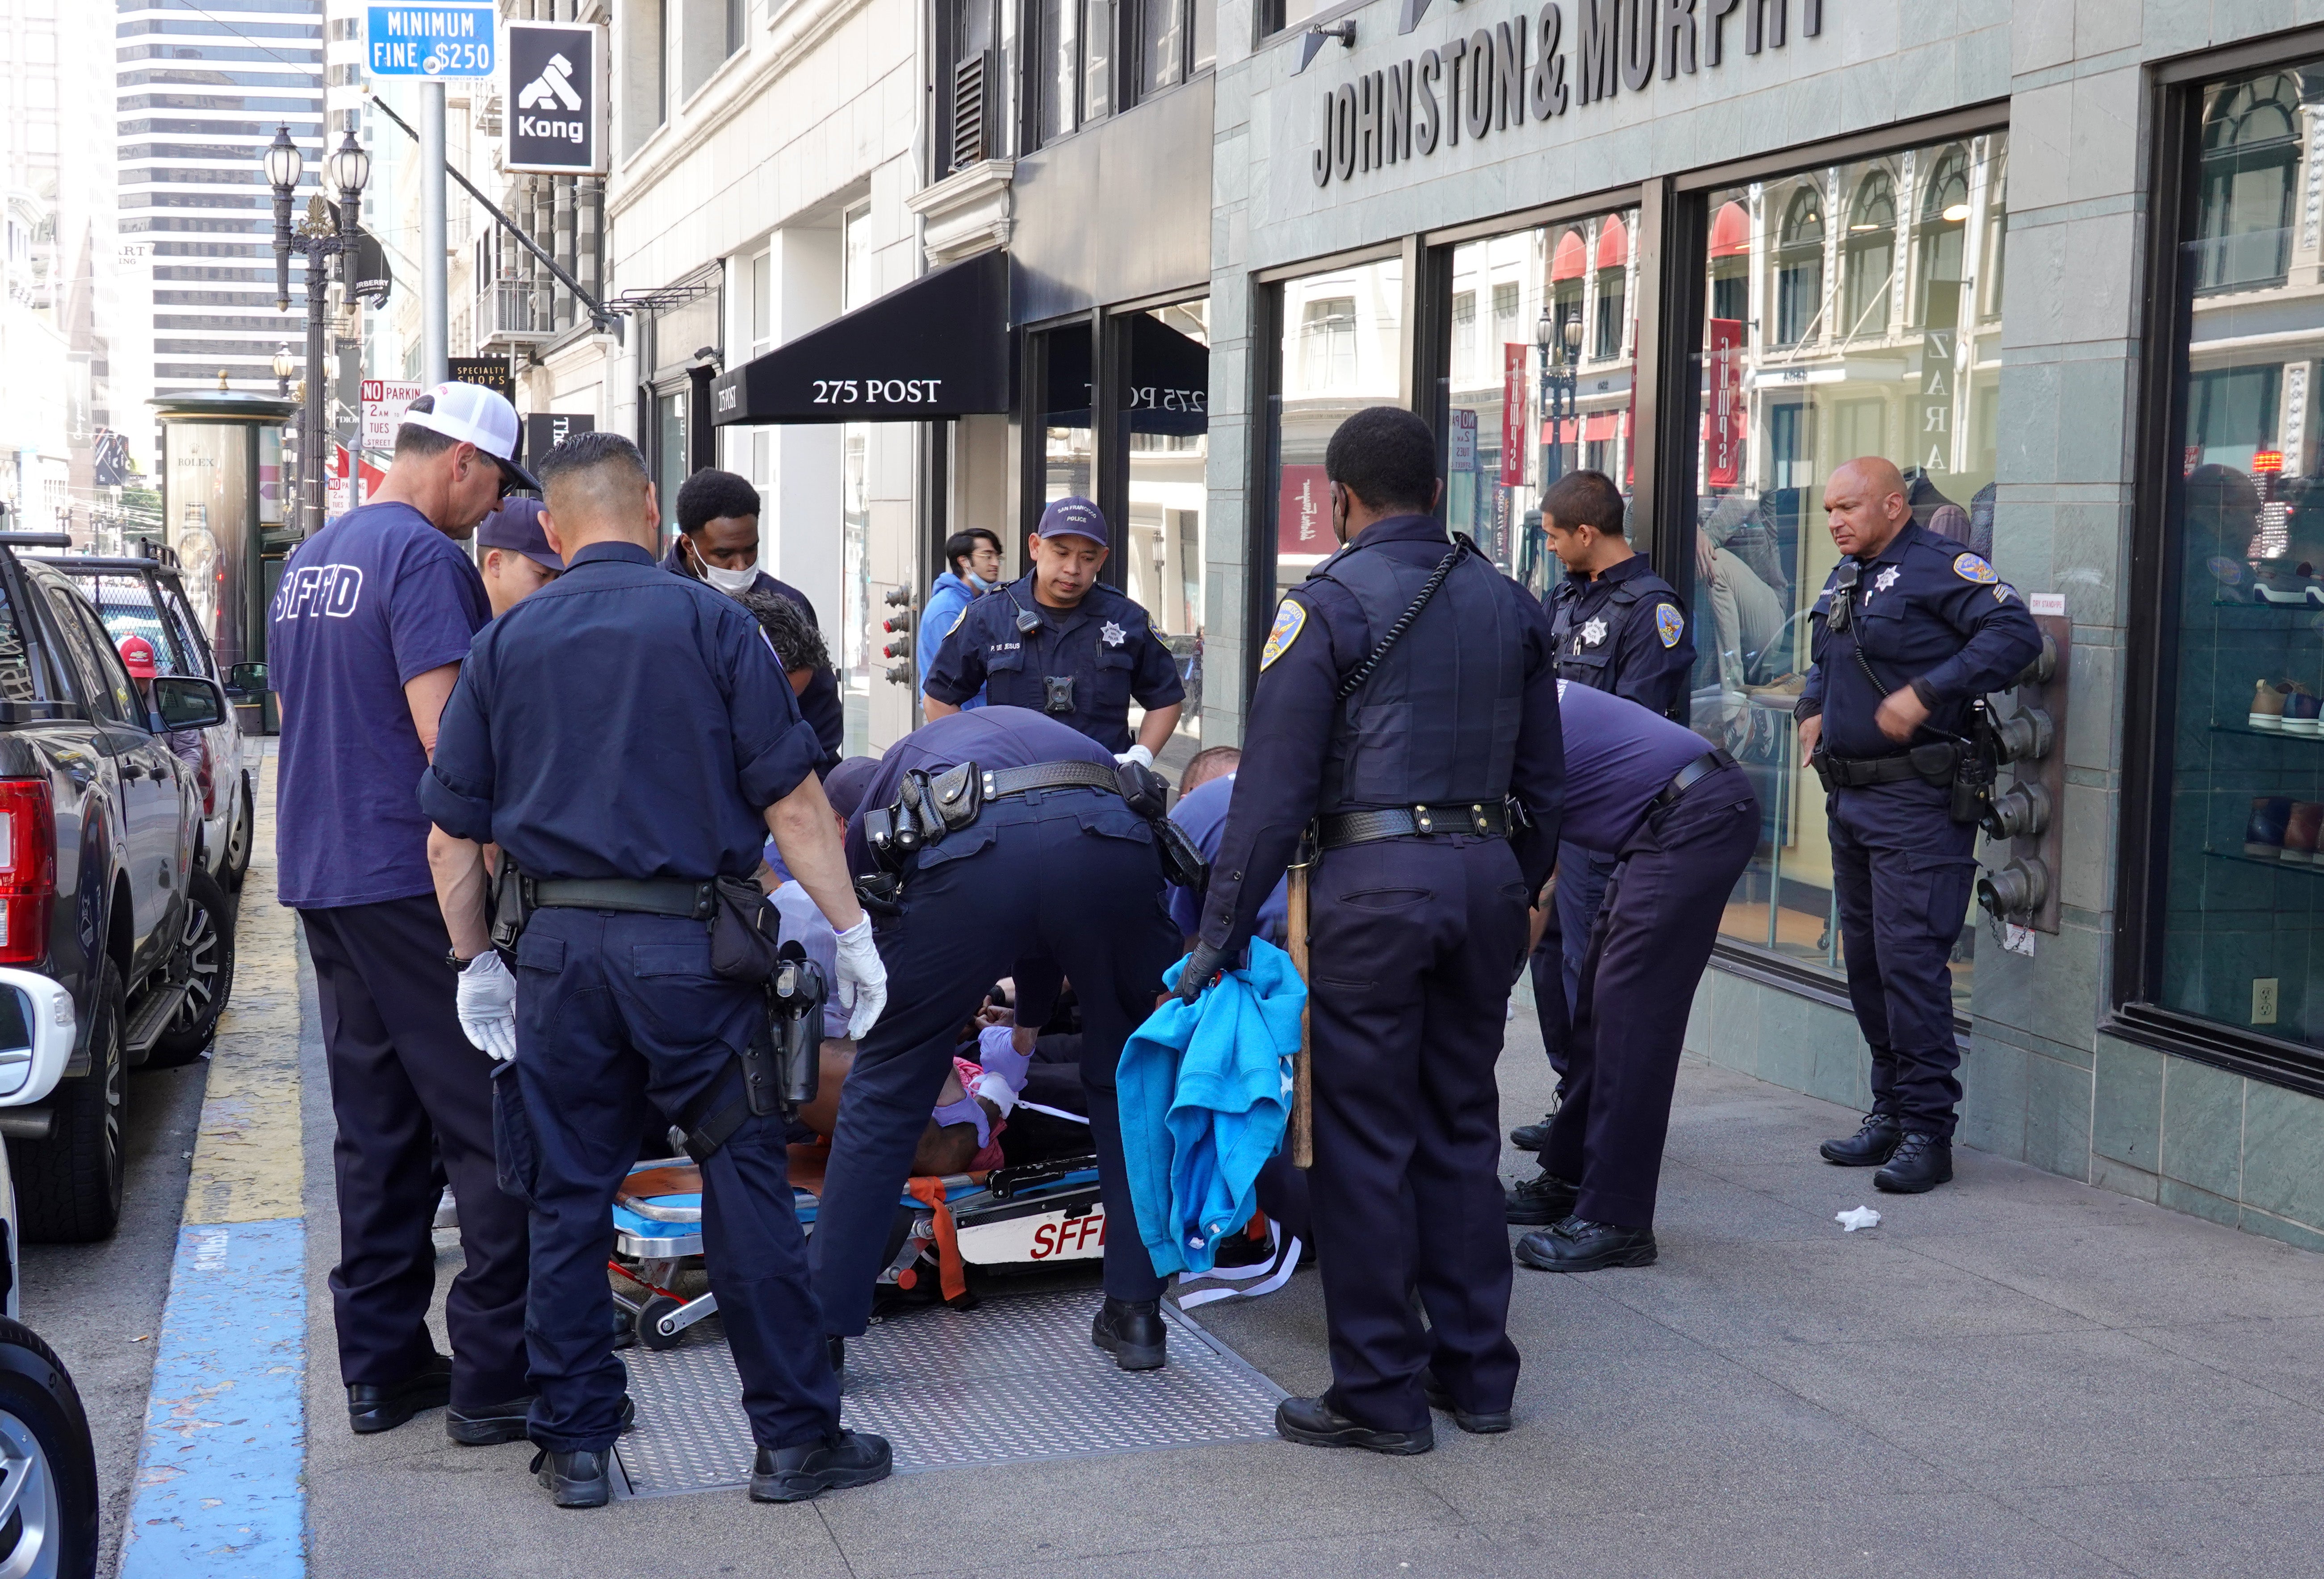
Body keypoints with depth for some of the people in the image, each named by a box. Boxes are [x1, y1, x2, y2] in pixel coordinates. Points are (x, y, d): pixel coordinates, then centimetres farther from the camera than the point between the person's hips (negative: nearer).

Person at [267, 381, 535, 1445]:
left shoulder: (307, 562, 17)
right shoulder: (425, 557, -12)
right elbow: (445, 733, -19)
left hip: (320, 874, 9)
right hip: (414, 876, -9)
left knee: (377, 1131, 12)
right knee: (489, 1127, -4)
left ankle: (382, 1366, 16)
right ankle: (495, 1375, -2)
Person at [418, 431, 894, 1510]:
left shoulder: (506, 643, 7)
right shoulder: (710, 623, -1)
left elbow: (455, 830, 8)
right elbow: (792, 801, -5)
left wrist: (475, 961, 17)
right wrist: (853, 934, 1)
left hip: (560, 946, 3)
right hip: (689, 943, -3)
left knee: (567, 1198, 10)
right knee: (746, 1188, 5)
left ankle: (574, 1443, 17)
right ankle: (794, 1438, 11)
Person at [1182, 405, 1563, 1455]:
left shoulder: (1327, 604, -5)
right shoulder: (1509, 605, 13)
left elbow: (1273, 788, -9)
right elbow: (1543, 780, 16)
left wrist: (1220, 936, -7)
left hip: (1373, 881, -6)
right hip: (1487, 874, 6)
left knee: (1365, 1141, 1)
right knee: (1462, 1128, 15)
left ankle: (1381, 1395, 6)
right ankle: (1477, 1372, 22)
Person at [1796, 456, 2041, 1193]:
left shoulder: (1938, 566, -11)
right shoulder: (1844, 578, 17)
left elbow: (2016, 634, -22)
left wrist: (1925, 694, -25)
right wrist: (1812, 709, 14)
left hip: (1916, 801, -9)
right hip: (1849, 797, 9)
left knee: (1909, 959, -11)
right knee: (1865, 958, 13)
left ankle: (1927, 1127, -5)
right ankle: (1890, 1111, 23)